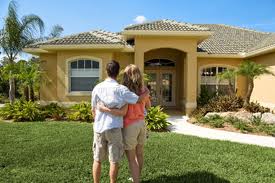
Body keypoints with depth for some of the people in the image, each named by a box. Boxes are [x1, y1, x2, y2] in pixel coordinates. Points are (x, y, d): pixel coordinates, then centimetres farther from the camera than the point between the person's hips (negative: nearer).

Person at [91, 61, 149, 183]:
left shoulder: (97, 88, -1)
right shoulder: (121, 89, -11)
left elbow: (93, 110, 7)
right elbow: (139, 100, -8)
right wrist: (147, 93, 13)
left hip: (99, 128, 4)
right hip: (114, 128, -3)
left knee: (97, 159, 17)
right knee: (114, 160, 10)